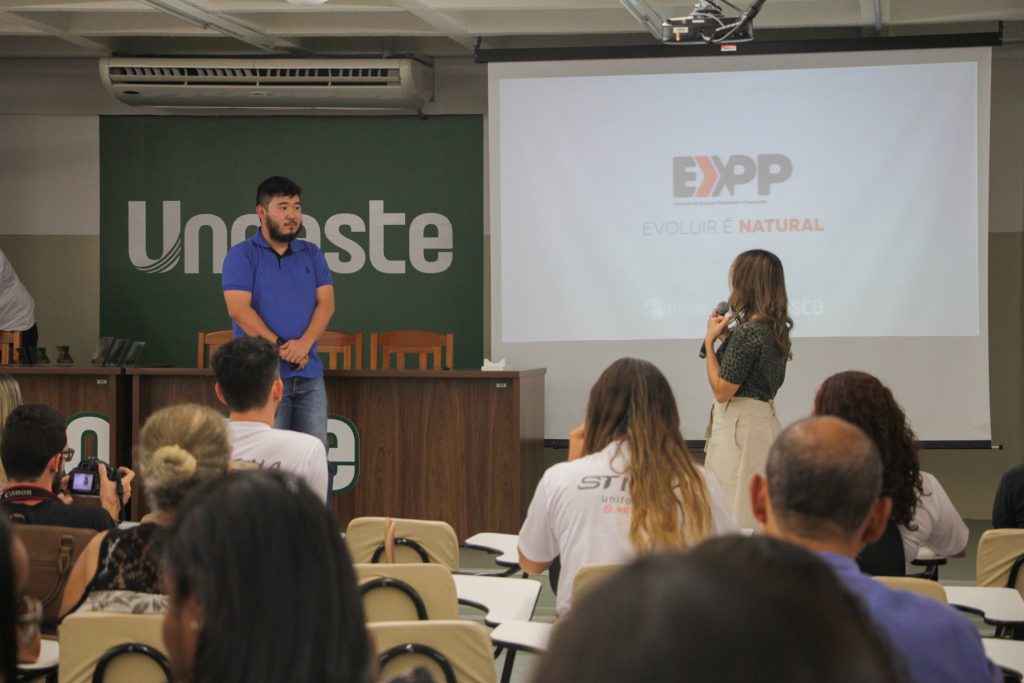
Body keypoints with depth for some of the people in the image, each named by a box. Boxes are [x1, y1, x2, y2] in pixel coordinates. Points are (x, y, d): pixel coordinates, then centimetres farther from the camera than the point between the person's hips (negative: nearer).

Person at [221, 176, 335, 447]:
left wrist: (304, 343, -13)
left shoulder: (312, 254, 14)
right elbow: (238, 309, -10)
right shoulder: (242, 256, 0)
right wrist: (281, 348, -15)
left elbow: (326, 303, 5)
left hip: (309, 374, 4)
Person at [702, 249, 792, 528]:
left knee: (735, 517, -4)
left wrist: (710, 340, -9)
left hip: (740, 426, -9)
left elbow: (722, 391, -17)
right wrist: (725, 337, 12)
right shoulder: (776, 328, 8)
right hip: (765, 419, 9)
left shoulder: (748, 332, -19)